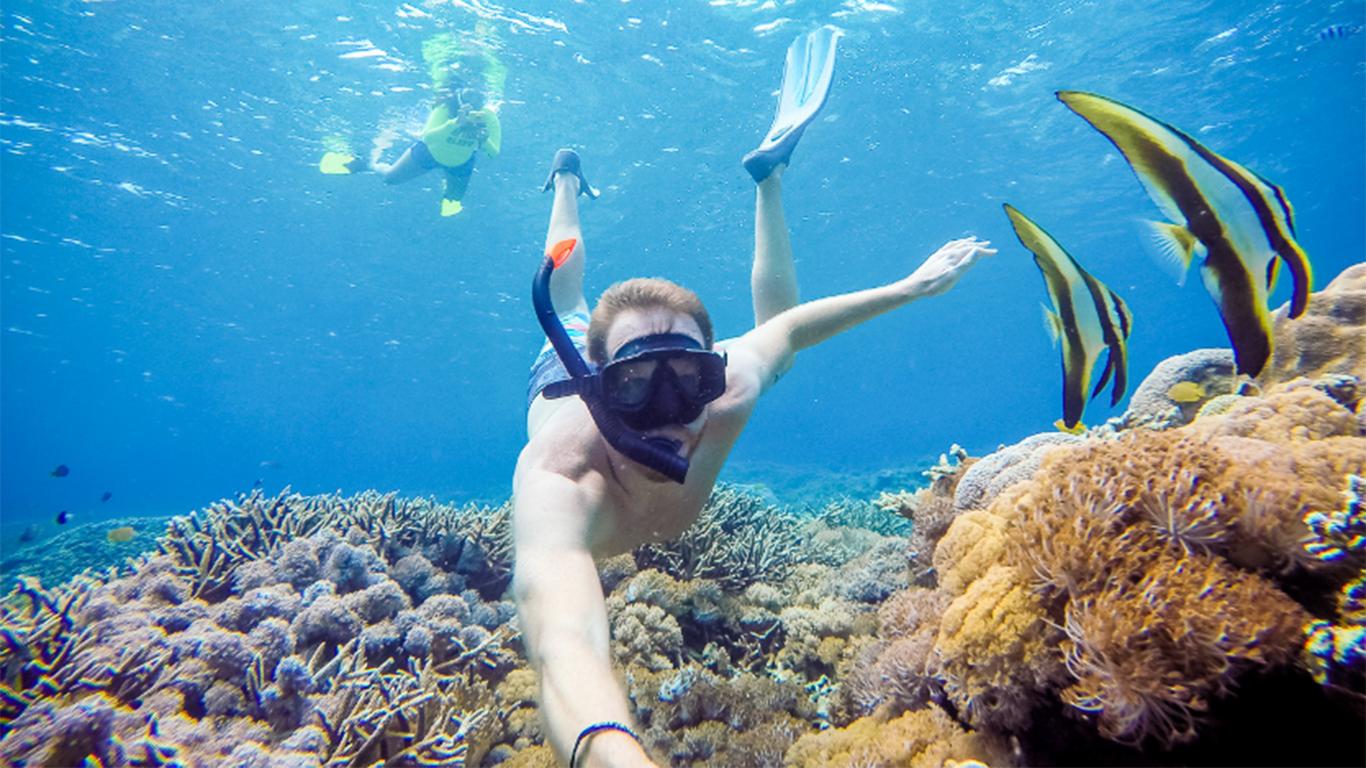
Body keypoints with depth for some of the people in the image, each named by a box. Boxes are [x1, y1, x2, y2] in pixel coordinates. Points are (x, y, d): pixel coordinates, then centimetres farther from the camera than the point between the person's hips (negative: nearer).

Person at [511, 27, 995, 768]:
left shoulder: (723, 391, -43)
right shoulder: (559, 477, -54)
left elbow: (791, 328, -23)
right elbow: (566, 647, -69)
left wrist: (911, 286, -16)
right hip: (562, 373, -1)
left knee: (766, 320, 27)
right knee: (563, 306, 33)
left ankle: (769, 172, 42)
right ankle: (568, 182, 56)